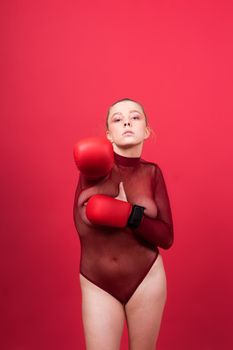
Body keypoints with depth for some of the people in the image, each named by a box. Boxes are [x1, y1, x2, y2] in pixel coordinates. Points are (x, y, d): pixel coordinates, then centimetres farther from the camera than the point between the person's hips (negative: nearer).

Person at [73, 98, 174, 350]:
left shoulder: (152, 172, -3)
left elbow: (166, 237, -9)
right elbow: (83, 227, -12)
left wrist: (129, 214, -25)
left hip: (146, 280, 1)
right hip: (97, 283, -1)